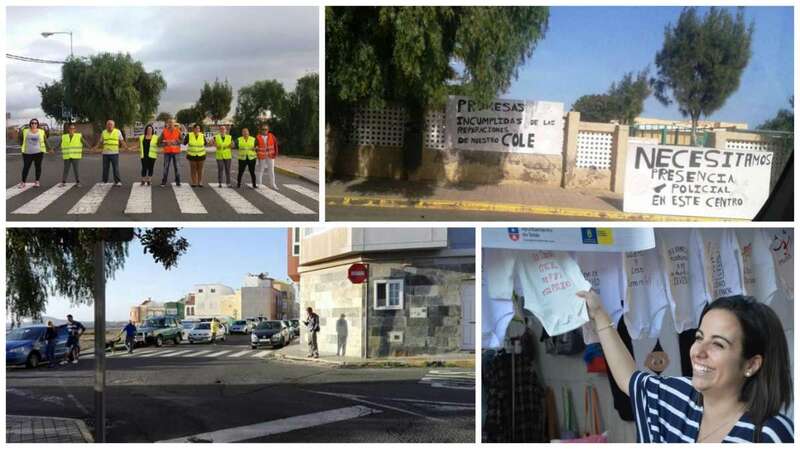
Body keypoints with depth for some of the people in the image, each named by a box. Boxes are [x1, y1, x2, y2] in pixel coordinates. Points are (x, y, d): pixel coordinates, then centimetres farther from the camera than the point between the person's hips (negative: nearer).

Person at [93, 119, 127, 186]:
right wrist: (96, 147, -2)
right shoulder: (104, 132, 9)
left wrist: (125, 147, -14)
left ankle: (117, 181, 1)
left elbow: (122, 141, 4)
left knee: (116, 168, -4)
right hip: (105, 153, 2)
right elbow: (100, 141, 14)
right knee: (105, 168, 6)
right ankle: (104, 181, 15)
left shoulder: (118, 132, 2)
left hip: (114, 153, -2)